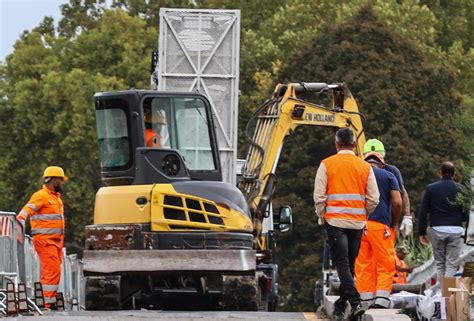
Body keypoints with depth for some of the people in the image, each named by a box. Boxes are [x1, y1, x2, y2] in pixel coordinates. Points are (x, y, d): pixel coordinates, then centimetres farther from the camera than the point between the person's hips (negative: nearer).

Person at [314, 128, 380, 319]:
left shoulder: (327, 164, -3)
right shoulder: (365, 167, 3)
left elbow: (319, 196, -5)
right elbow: (373, 199, 3)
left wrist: (322, 217, 9)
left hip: (335, 221, -3)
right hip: (358, 223, 3)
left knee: (342, 264, -6)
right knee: (349, 264, 13)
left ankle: (355, 302, -22)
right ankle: (341, 304, 22)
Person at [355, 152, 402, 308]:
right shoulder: (388, 176, 9)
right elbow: (397, 203, 0)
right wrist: (393, 224, 13)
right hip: (380, 225, -2)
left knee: (363, 267, 4)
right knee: (385, 266, 0)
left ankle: (366, 303, 2)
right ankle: (381, 302, -12)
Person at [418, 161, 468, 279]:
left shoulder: (431, 188, 3)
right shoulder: (460, 189, 1)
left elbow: (423, 212, 2)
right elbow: (465, 214, 4)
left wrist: (422, 233, 7)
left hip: (437, 229, 1)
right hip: (455, 230, -1)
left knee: (440, 263, 11)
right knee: (452, 264, -1)